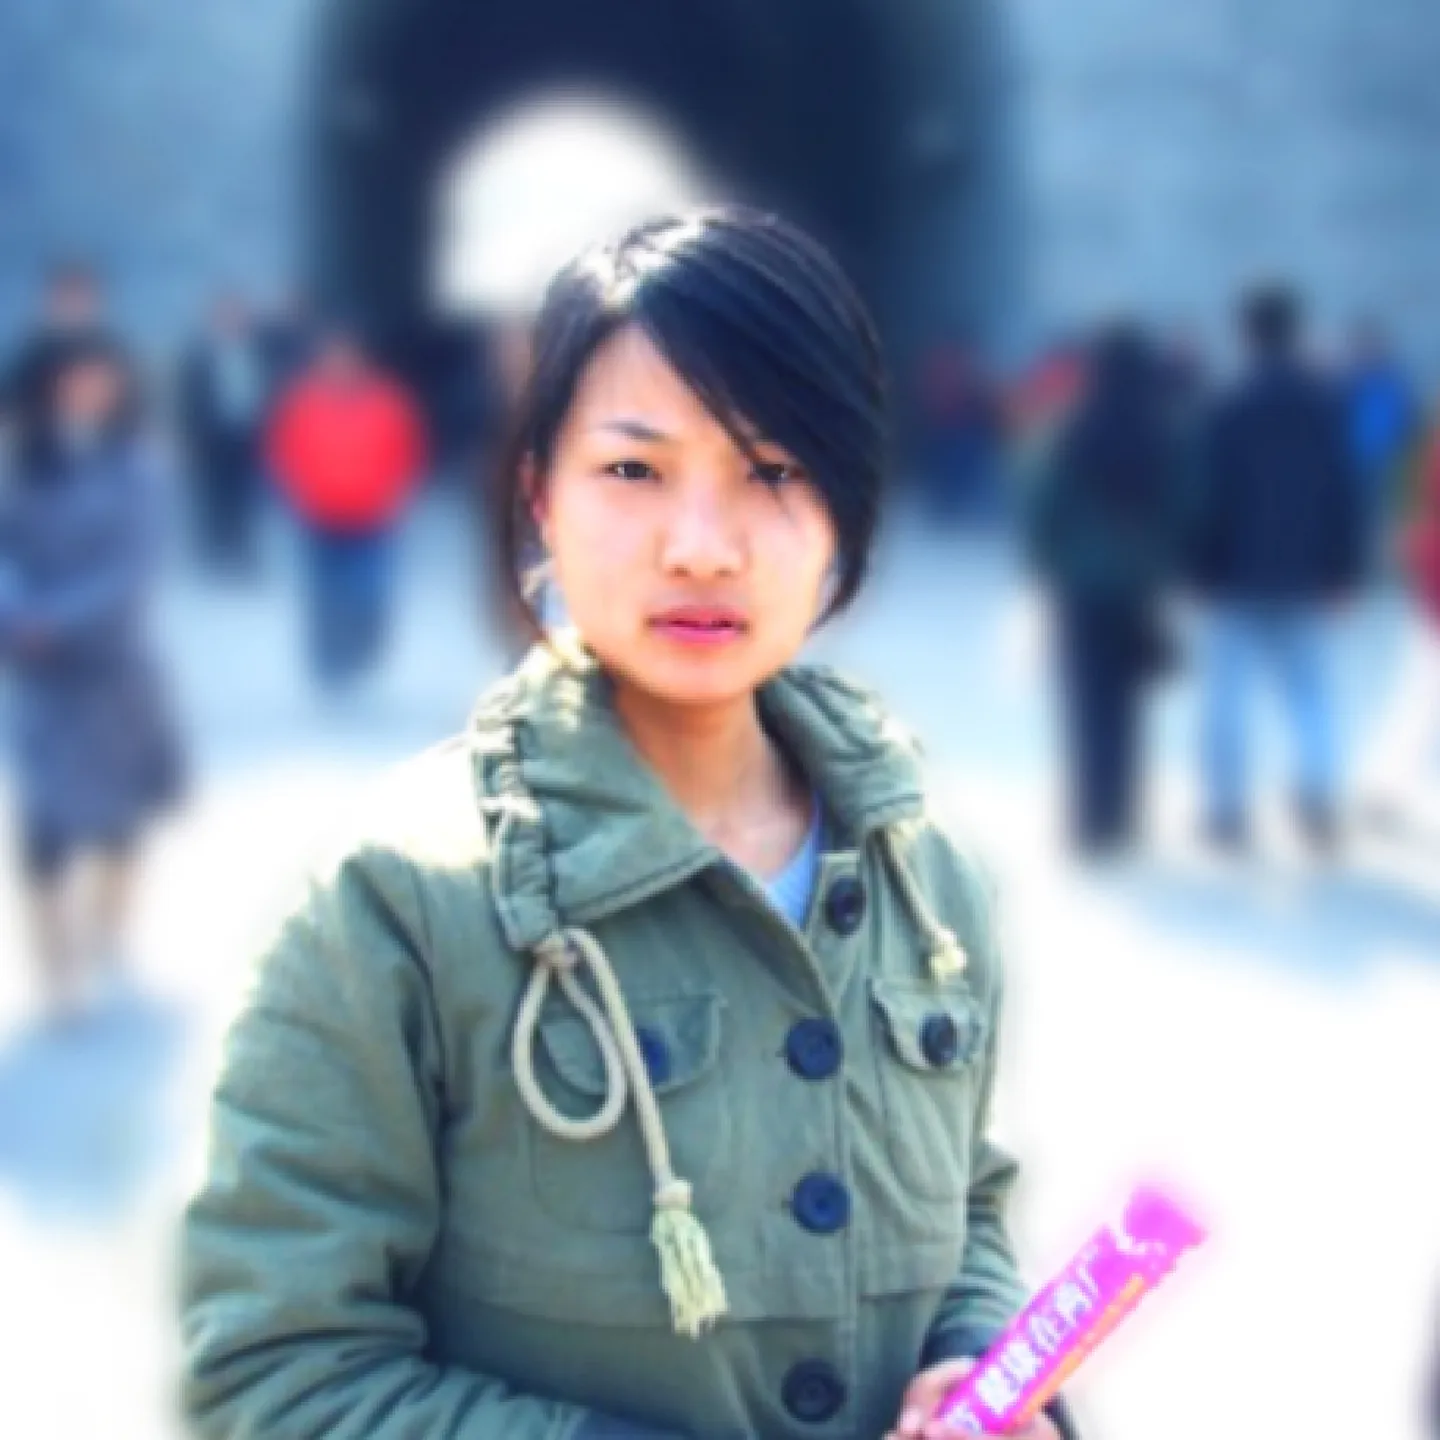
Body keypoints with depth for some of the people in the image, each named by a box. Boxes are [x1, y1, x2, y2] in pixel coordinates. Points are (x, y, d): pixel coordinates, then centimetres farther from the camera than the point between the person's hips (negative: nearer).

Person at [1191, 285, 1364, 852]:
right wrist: (1344, 567, 9)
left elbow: (1212, 501, -10)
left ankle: (1230, 812, 3)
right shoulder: (1329, 408, -1)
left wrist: (1205, 570, -2)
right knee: (1310, 695, 11)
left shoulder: (1229, 412, -11)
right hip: (1305, 579, 3)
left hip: (1240, 578, -3)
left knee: (1226, 695, 5)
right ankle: (1320, 801, 3)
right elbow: (1348, 494, 2)